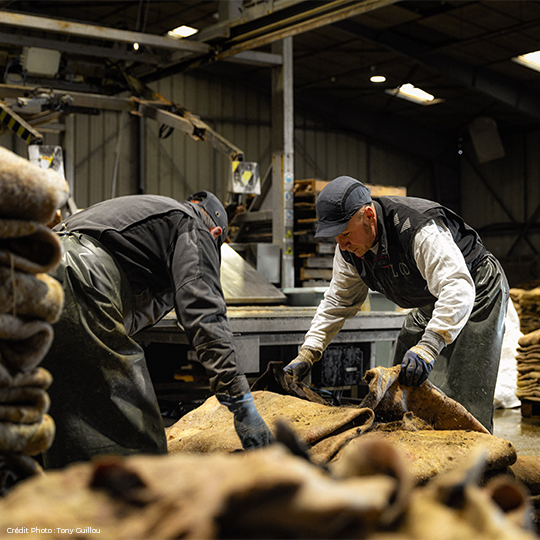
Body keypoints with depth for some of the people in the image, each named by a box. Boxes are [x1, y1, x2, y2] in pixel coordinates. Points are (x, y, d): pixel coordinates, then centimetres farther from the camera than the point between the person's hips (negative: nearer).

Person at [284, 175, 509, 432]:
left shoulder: (420, 230, -37)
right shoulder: (349, 247, -12)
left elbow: (457, 288, -47)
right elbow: (338, 301, 0)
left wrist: (428, 346, -59)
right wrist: (308, 352, -9)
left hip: (477, 293, -8)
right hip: (427, 305, 8)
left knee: (463, 401, -16)